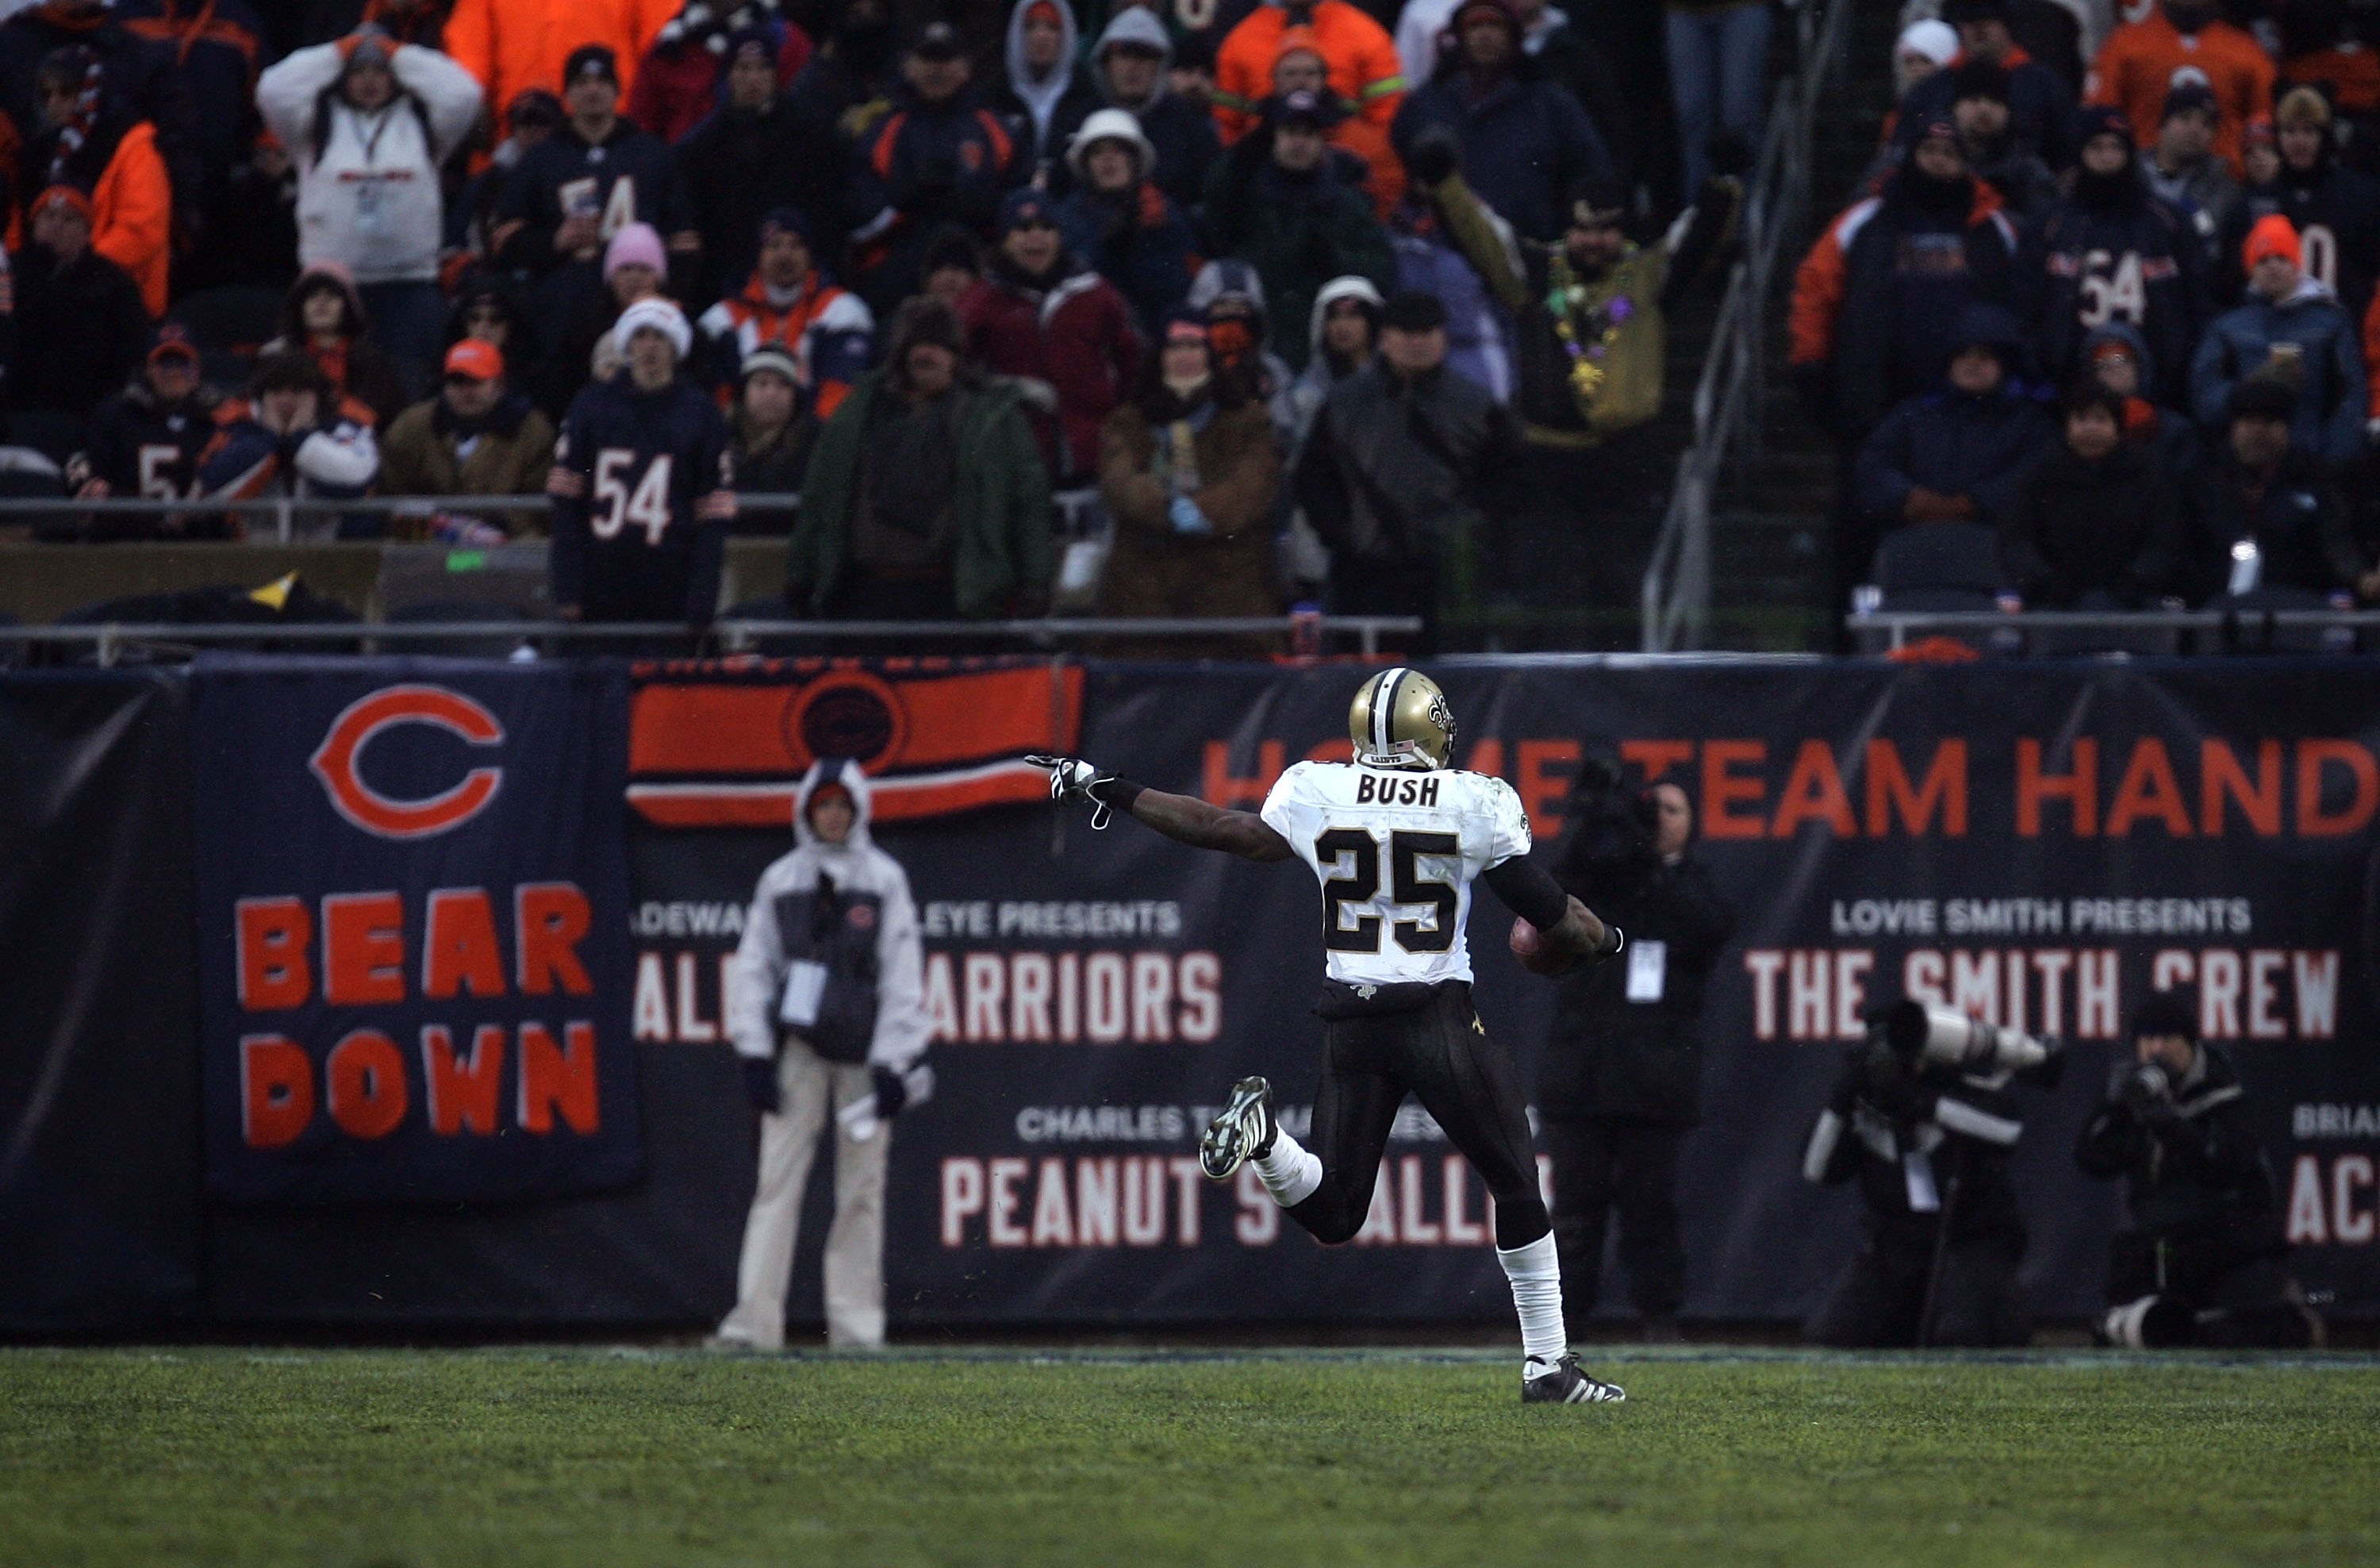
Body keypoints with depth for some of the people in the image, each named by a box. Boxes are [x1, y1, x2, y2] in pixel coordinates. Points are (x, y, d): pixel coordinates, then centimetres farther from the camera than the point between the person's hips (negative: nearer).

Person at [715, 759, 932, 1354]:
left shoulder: (885, 880, 4)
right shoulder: (780, 880, 8)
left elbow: (903, 975, 1)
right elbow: (752, 966, 8)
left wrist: (893, 1063, -6)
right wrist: (754, 1053, -2)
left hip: (864, 1052, -1)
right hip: (796, 1047, 1)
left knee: (861, 1188, 0)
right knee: (777, 1180, -7)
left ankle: (856, 1323, 4)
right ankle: (755, 1317, -11)